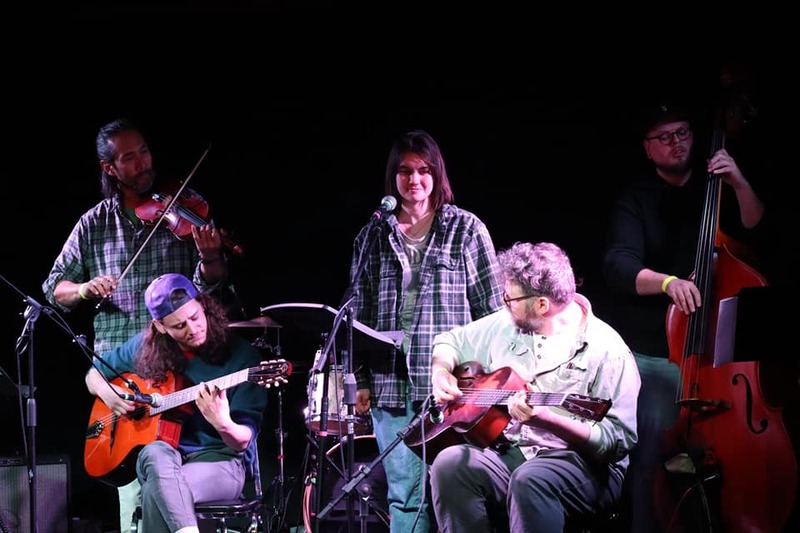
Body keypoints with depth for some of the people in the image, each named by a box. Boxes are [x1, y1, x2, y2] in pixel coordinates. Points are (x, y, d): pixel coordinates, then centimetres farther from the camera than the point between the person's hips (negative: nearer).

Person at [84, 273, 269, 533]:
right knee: (156, 453, -38)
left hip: (217, 462, -4)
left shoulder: (241, 356, -7)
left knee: (157, 491, -38)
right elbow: (94, 374, 22)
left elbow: (242, 441, -10)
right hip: (160, 461, 4)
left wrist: (223, 425, -35)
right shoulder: (145, 347, 5)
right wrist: (107, 392, -2)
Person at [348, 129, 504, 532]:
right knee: (404, 495, 1)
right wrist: (360, 381, 7)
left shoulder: (467, 230, 5)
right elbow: (360, 314, 13)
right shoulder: (372, 237, 12)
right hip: (390, 385, 2)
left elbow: (493, 309, 4)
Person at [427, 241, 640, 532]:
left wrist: (547, 420, -27)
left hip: (581, 463, -6)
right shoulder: (506, 325, 12)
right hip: (506, 452, 6)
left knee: (530, 479, -39)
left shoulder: (605, 350, -9)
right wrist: (441, 372, 6)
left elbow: (619, 440, -15)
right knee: (450, 463, -25)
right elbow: (451, 341, 29)